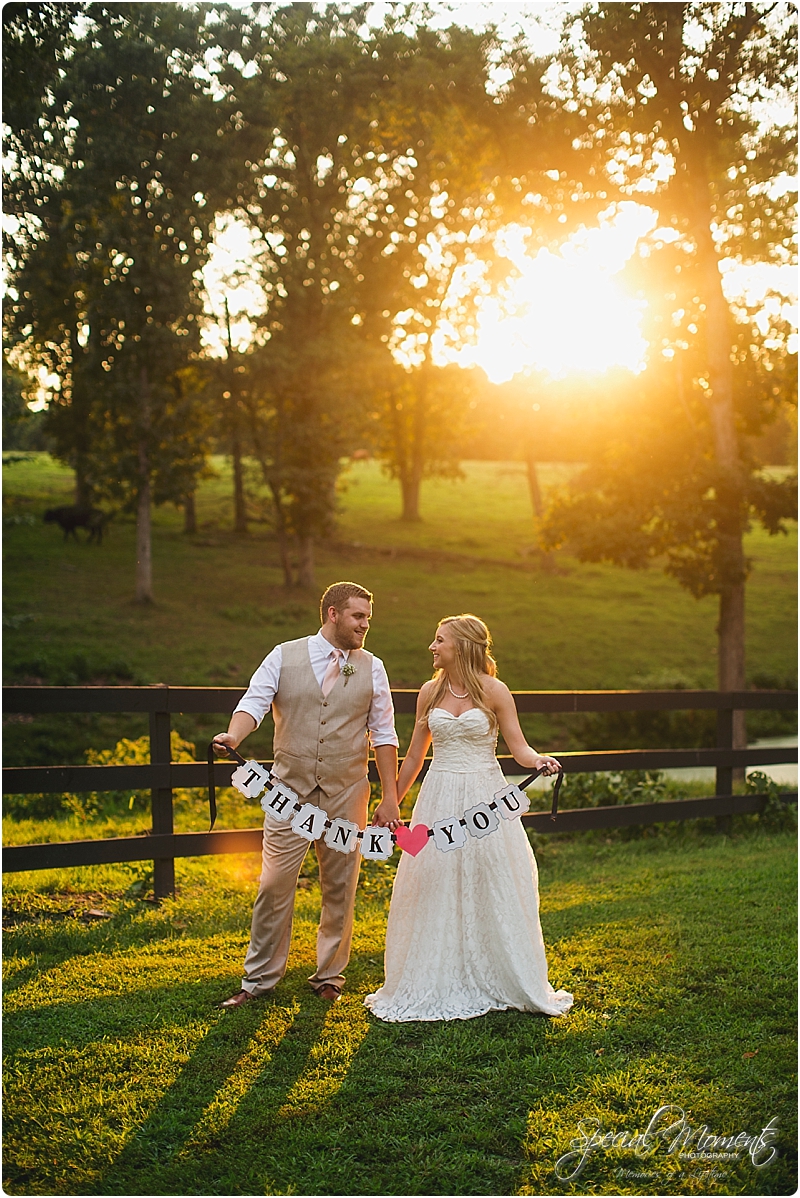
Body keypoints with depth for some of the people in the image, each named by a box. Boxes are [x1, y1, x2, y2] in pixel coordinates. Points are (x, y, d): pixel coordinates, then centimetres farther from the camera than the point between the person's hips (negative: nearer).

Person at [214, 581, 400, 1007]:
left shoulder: (371, 668, 6)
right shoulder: (284, 657, 1)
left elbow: (383, 734, 7)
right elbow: (255, 701, -10)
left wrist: (390, 797, 3)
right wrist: (233, 735, -32)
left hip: (346, 796, 2)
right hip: (289, 792, -1)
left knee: (340, 889, 8)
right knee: (274, 885, -1)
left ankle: (329, 976, 24)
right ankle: (259, 978, 13)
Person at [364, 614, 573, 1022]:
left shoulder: (493, 691, -5)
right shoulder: (430, 693, 5)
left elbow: (519, 748, -5)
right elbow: (414, 757, 13)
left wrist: (540, 761, -27)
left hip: (486, 798, -3)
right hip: (440, 800, 3)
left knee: (492, 890, 3)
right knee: (435, 892, 5)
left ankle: (501, 982, 19)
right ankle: (438, 986, 18)